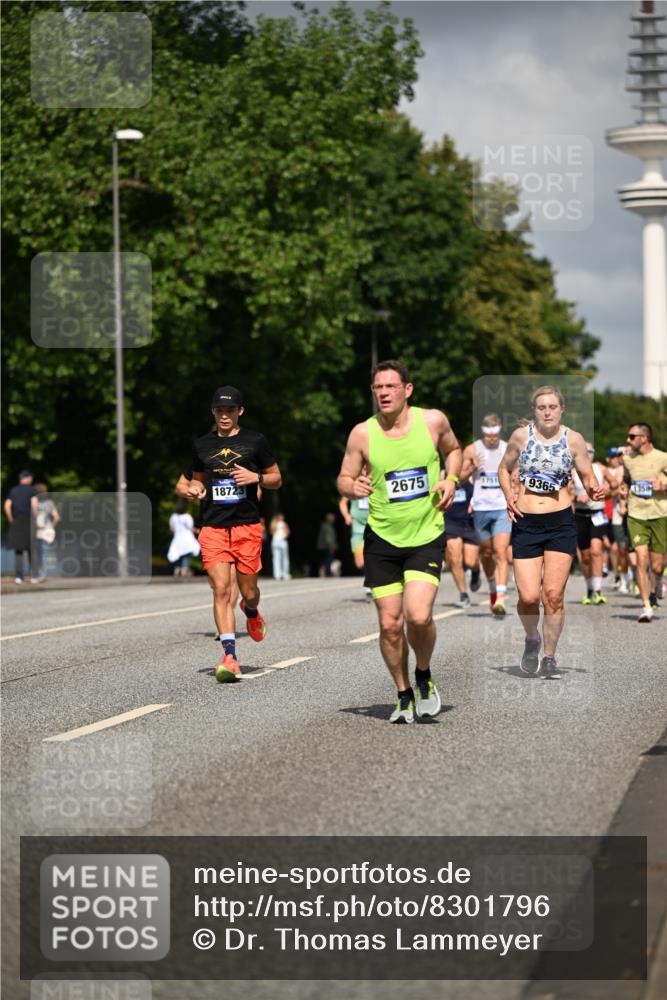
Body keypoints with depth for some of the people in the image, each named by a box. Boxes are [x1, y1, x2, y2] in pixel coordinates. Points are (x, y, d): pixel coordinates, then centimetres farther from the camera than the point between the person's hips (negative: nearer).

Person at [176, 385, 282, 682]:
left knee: (248, 591, 3)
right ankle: (229, 656, -14)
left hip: (247, 526, -1)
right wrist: (190, 489, 2)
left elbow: (276, 479, 10)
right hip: (213, 528, 1)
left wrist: (256, 477, -10)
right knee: (221, 589, -12)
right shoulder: (202, 445, 12)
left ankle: (251, 612, 42)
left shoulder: (255, 441, 4)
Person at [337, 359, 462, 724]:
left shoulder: (433, 421, -3)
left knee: (419, 616, -18)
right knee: (390, 625, 0)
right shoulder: (362, 433, -4)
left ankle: (424, 676, 12)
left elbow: (453, 450, 17)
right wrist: (354, 487, -18)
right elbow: (343, 480, 5)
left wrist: (451, 479, -1)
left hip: (426, 537, -1)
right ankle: (405, 696, 22)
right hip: (382, 540, 1)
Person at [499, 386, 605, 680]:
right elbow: (504, 469, 15)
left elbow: (588, 477, 6)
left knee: (553, 594, -6)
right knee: (529, 596, -7)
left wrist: (595, 491, -16)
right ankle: (532, 639, 24)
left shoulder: (573, 440, 1)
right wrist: (509, 496, -2)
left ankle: (549, 657, 9)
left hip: (561, 523, 0)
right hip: (525, 523, 0)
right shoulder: (521, 435, 1)